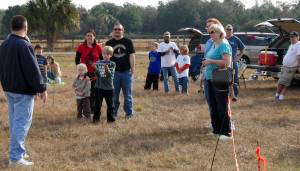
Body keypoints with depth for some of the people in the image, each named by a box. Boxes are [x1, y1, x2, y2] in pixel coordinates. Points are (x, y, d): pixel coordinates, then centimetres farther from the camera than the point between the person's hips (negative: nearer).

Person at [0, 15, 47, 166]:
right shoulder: (24, 45, -20)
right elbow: (33, 70, -20)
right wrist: (41, 88, -14)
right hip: (23, 90, -9)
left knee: (14, 120, 16)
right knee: (22, 122, -7)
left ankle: (18, 150, 23)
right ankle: (16, 156, -8)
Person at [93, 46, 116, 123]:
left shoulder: (112, 64, -1)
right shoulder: (98, 63, 4)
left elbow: (110, 75, -14)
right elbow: (97, 75, -4)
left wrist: (107, 69, -34)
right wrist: (95, 68, -22)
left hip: (109, 87, -1)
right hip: (99, 87, 1)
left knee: (110, 104, 7)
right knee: (97, 103, 7)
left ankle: (110, 118, 18)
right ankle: (96, 118, 17)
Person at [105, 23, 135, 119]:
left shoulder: (128, 42, 4)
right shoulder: (109, 43, 8)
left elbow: (131, 55, 1)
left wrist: (133, 68, -7)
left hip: (126, 72, -1)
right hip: (114, 72, 1)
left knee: (127, 94, 4)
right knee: (114, 94, 7)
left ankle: (129, 113, 13)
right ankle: (114, 113, 17)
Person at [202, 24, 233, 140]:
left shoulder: (224, 45, -12)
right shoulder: (213, 45, 16)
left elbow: (227, 62, -22)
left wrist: (211, 61, -19)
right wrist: (206, 63, 11)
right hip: (210, 79, 9)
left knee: (222, 106, -4)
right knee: (212, 106, 14)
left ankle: (226, 132, 2)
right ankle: (217, 129, 24)